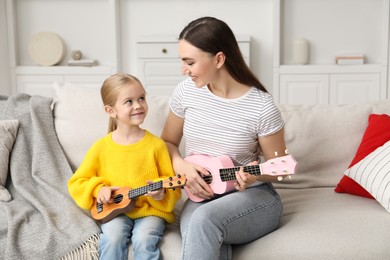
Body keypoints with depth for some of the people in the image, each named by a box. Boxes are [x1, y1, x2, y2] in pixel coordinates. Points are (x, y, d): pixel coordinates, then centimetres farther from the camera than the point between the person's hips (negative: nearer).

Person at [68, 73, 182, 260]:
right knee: (112, 238, -27)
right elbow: (77, 183, 7)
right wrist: (98, 189, -11)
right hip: (115, 210, 1)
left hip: (150, 209, -1)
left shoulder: (156, 144, -3)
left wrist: (161, 192, -18)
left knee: (144, 239, -28)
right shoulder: (101, 147, -1)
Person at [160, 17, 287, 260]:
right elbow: (168, 142, 12)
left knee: (205, 219, -35)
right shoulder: (186, 91, -3)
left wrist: (255, 175, -26)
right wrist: (182, 166, -9)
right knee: (197, 236, -33)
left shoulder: (261, 107, -16)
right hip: (202, 195, 3)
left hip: (254, 196, -3)